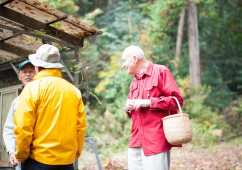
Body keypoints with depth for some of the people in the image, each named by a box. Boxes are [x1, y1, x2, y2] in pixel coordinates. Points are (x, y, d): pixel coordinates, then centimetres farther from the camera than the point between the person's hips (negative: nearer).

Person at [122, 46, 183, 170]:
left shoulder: (161, 71, -1)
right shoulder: (134, 82, 22)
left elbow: (177, 100, -9)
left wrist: (148, 102, -14)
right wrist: (129, 107, 5)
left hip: (156, 140, -7)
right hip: (136, 142, 7)